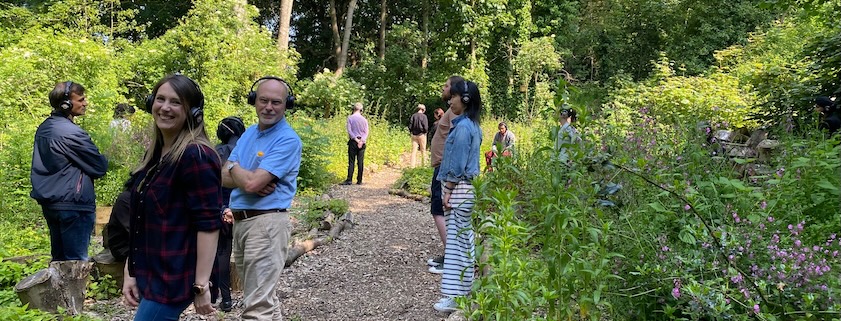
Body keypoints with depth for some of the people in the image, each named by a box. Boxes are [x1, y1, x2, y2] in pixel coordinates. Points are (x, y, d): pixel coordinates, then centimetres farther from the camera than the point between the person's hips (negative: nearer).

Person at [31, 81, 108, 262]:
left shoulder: (43, 128, 9)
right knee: (76, 261, -3)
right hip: (73, 205, -9)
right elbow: (101, 167, -13)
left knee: (59, 258, 17)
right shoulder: (71, 133, -18)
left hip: (49, 202, 9)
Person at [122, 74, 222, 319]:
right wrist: (130, 272, 11)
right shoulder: (154, 154, 10)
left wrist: (201, 284, -21)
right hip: (150, 275, 8)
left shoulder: (196, 156, -16)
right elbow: (141, 222, 14)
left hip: (173, 279, -8)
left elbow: (209, 224, -20)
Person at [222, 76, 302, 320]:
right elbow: (225, 178, 8)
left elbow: (252, 182, -21)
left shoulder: (288, 140, -13)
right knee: (264, 296, 18)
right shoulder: (249, 133, 13)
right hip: (240, 221, 9)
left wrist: (234, 167, 1)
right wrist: (247, 179, -12)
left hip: (267, 222, -8)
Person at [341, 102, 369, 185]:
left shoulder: (350, 118, -2)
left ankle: (349, 180, -6)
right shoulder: (364, 119, 5)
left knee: (351, 161, -2)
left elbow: (349, 131, -9)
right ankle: (359, 180, 7)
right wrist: (361, 140, -10)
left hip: (353, 141, -2)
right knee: (361, 162, 5)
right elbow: (366, 132, -1)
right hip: (362, 142, 2)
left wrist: (356, 140, -9)